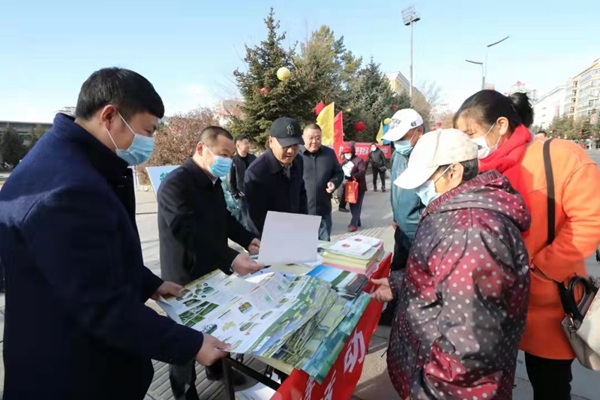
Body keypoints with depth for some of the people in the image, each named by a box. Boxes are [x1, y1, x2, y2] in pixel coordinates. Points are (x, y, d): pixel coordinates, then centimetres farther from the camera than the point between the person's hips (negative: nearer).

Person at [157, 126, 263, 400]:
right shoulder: (176, 184, -24)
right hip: (186, 279, -8)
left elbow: (225, 218, 13)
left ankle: (217, 368, 49)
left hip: (213, 271, 8)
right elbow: (190, 232, -36)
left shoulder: (213, 181, 6)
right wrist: (231, 258, -44)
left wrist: (248, 240, -3)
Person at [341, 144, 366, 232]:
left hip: (359, 187, -8)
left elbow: (363, 171, -21)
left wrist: (353, 177, -32)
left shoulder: (358, 160, -9)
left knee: (357, 206, -6)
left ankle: (354, 224, -5)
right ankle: (357, 222, 26)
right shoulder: (344, 161, 15)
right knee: (352, 205, 13)